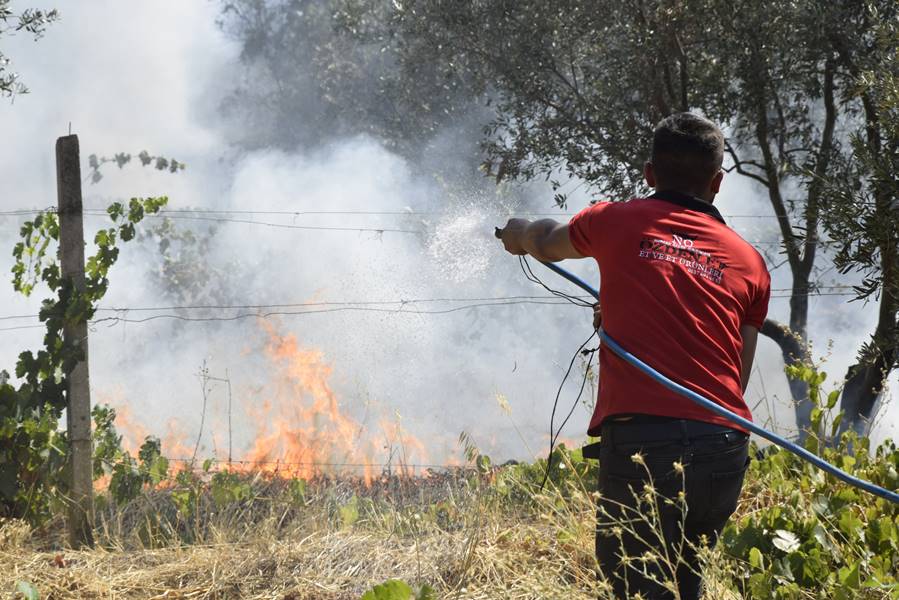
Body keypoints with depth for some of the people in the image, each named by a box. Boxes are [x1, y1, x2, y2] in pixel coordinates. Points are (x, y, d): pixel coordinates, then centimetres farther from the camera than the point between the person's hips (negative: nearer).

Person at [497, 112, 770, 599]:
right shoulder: (749, 262, 15)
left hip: (640, 441, -4)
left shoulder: (617, 222, 9)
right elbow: (739, 374, 16)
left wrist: (521, 234, 56)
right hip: (724, 447, 4)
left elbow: (548, 242, 31)